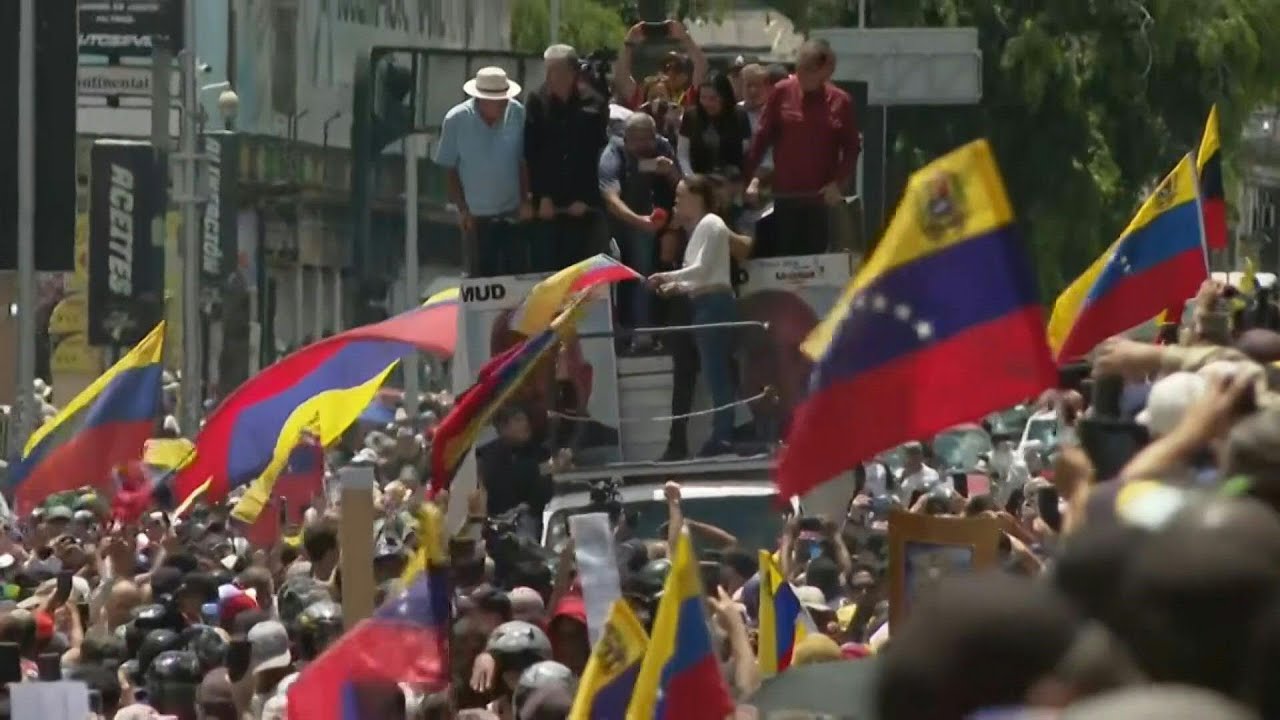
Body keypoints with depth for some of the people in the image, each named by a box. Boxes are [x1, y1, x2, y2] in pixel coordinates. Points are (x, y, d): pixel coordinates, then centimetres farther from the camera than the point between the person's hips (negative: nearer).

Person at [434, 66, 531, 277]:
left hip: (513, 214, 1)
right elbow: (449, 170, -3)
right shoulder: (456, 120, -11)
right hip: (476, 218, -1)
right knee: (481, 278, 5)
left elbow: (524, 162, 3)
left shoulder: (517, 114, -8)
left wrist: (525, 202, 1)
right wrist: (462, 208, -8)